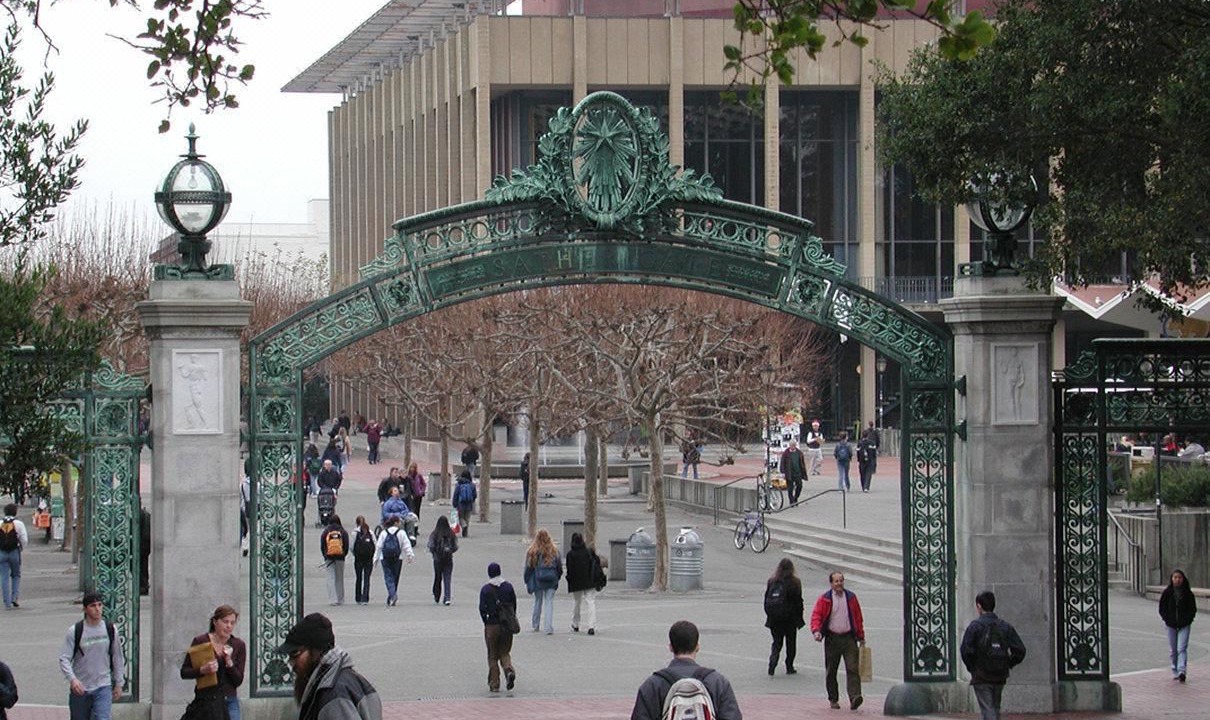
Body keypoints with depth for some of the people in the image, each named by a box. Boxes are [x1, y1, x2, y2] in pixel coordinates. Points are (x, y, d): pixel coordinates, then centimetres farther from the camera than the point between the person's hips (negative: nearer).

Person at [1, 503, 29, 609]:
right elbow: (24, 540, -7)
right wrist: (21, 549, 11)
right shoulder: (18, 524, -5)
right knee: (16, 576, 16)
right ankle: (15, 597, 2)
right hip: (15, 553, -1)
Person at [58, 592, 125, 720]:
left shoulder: (110, 629, 1)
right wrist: (72, 679, -25)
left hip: (103, 687, 0)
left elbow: (118, 658, 12)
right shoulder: (75, 631, -7)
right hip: (80, 688, 0)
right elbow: (64, 658, -9)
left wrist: (119, 683, 13)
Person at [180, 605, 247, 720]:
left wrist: (229, 662, -16)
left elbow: (238, 681, 1)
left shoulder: (238, 645, 2)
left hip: (229, 702, 2)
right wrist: (202, 670, -20)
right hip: (205, 701, -2)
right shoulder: (200, 641, -4)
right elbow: (184, 672, -2)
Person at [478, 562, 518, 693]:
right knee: (505, 653, 13)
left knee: (493, 656, 8)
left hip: (491, 626, -2)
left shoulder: (485, 589, -6)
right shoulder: (508, 586, 1)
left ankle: (494, 684, 7)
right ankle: (509, 670, -17)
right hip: (507, 626, 2)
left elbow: (482, 609, -8)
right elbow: (514, 605, 3)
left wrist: (486, 622, 6)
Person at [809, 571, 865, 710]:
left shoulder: (851, 597, 8)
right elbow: (816, 615, -5)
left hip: (849, 638, 0)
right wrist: (816, 630, -23)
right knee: (831, 671, 6)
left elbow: (858, 618, 14)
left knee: (852, 668, -13)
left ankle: (854, 698, -22)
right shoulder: (825, 599, 1)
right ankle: (833, 700, 17)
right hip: (831, 639, 0)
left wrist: (861, 636, 14)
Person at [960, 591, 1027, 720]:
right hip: (1000, 677, 5)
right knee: (995, 708, 18)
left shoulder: (975, 626, -9)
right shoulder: (1006, 627, 5)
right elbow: (1020, 650, 0)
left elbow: (966, 650, -17)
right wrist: (1007, 665, 11)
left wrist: (971, 667, -1)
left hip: (982, 677, -5)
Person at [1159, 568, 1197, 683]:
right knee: (1173, 650, 8)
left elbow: (1193, 609, 4)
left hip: (1184, 625, -2)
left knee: (1182, 648, -13)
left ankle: (1182, 671, -21)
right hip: (1171, 625, 2)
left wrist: (1187, 620, -8)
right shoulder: (1167, 593, 2)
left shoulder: (1188, 593, 0)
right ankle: (1175, 672, 18)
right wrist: (1167, 620, -7)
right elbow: (1162, 609, 5)